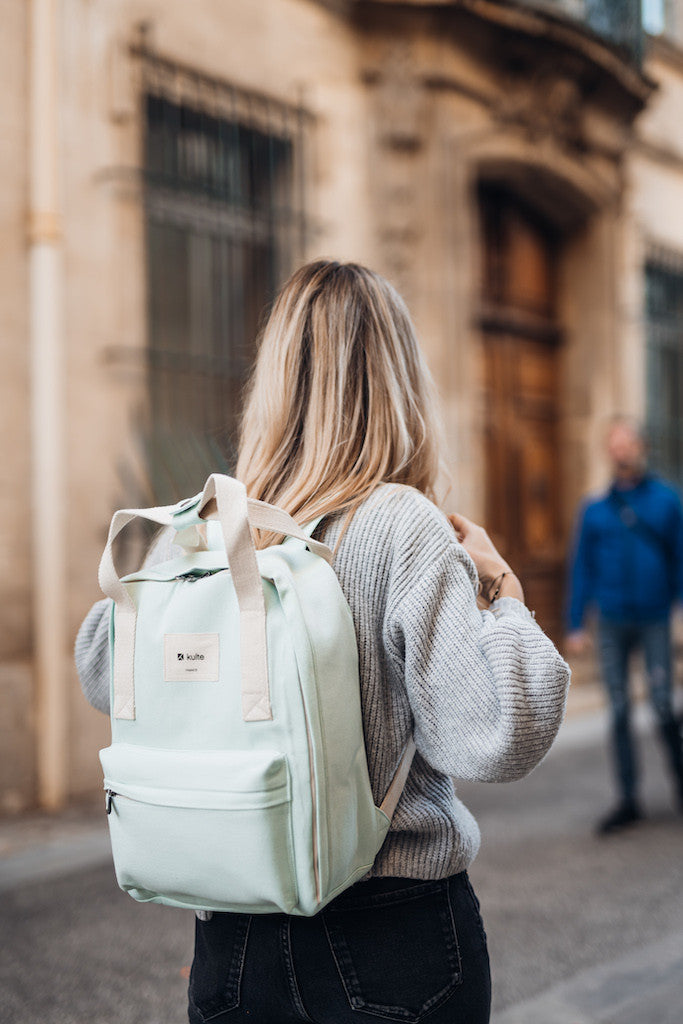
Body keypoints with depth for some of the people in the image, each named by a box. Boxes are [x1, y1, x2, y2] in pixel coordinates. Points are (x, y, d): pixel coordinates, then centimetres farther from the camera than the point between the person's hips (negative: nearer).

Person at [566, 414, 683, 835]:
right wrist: (576, 625, 5)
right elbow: (582, 568, 9)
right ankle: (629, 800, 12)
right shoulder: (594, 509, 6)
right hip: (612, 622, 2)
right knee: (619, 712, 3)